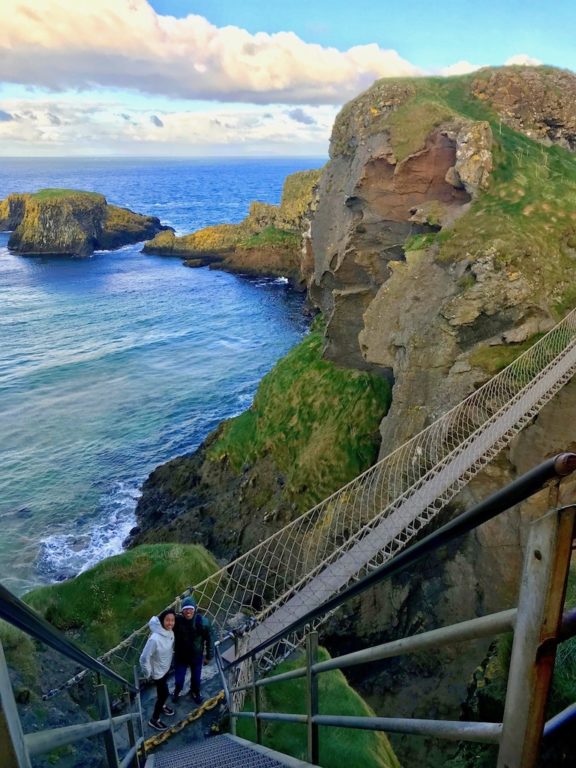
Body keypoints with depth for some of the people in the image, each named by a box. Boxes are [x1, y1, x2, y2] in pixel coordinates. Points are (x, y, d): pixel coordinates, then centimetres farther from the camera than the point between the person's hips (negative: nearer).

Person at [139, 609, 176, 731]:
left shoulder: (170, 632, -16)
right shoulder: (155, 639, -39)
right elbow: (144, 658, -29)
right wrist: (148, 673, -16)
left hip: (167, 667, 6)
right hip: (158, 671, -6)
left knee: (162, 691, 29)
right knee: (164, 693, 9)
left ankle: (161, 706, 56)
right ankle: (154, 719, 32)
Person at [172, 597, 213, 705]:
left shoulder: (203, 622, -26)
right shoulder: (177, 620, -25)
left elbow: (209, 640, -12)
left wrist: (208, 656, -5)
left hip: (197, 656, 0)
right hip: (180, 656, 0)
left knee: (196, 677, 23)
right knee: (179, 678, 17)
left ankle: (195, 692, 55)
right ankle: (177, 691, 52)